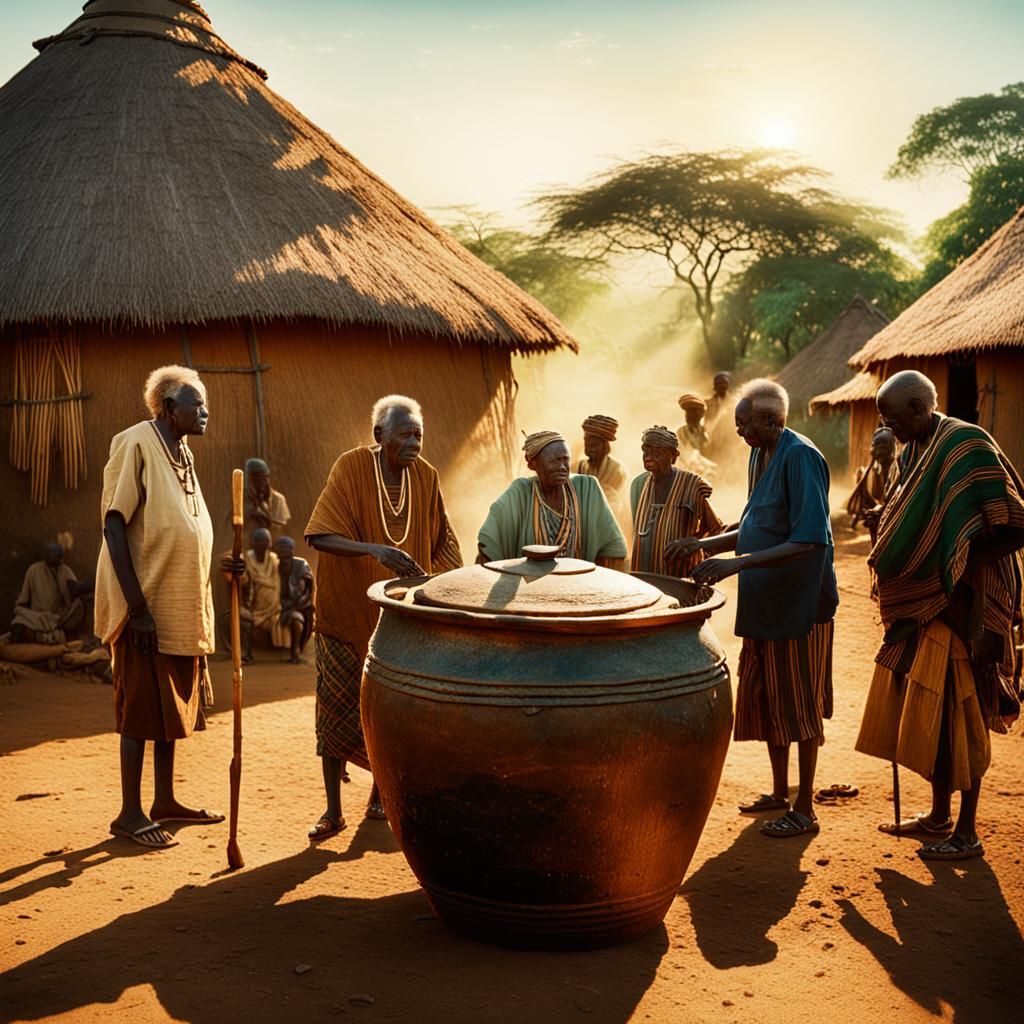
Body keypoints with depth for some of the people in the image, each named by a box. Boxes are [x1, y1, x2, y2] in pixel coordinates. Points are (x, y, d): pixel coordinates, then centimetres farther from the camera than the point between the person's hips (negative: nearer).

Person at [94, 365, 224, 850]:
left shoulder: (180, 452, 11)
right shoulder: (135, 444, -13)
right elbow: (114, 525, -18)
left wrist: (198, 612, 15)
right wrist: (137, 607, -22)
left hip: (180, 607, 8)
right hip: (147, 609, -8)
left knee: (172, 706, 14)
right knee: (141, 710, -1)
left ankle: (165, 801, 25)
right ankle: (130, 814, 9)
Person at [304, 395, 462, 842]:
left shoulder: (426, 476, -1)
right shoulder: (351, 467, -15)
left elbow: (441, 542, 10)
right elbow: (319, 536, -23)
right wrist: (374, 549, -37)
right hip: (348, 610, -4)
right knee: (339, 708, 1)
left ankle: (380, 796, 27)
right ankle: (333, 811, 11)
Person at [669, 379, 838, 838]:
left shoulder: (801, 457, -18)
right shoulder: (760, 455, 10)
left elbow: (808, 541, -25)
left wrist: (738, 563, -29)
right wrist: (705, 543, 7)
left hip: (799, 602, -9)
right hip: (764, 602, 9)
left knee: (799, 705, 1)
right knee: (764, 698, 16)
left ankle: (804, 809, 13)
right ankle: (780, 791, 31)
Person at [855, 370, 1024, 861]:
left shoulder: (967, 448, -17)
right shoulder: (913, 453, 9)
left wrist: (955, 565, -17)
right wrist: (888, 567, 4)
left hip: (960, 607, -9)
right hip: (920, 605, 9)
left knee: (956, 715, 0)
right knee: (922, 712, 15)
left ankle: (966, 833, 13)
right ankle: (939, 816, 29)